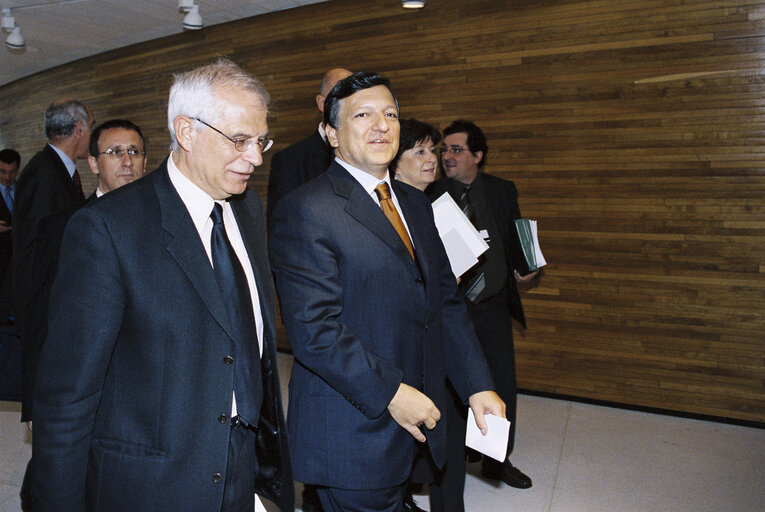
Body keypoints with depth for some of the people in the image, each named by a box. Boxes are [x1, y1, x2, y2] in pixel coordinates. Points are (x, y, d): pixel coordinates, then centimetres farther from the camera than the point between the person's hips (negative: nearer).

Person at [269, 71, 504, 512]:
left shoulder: (416, 204, 10)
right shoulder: (305, 211, -14)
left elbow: (447, 301, 10)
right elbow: (314, 329, -21)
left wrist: (479, 385, 3)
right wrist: (390, 393, -19)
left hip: (413, 419, 7)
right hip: (352, 432, -7)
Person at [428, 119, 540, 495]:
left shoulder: (503, 191, 4)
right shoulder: (431, 195, -4)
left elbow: (516, 241, 12)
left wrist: (523, 271, -6)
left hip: (493, 306, 3)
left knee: (503, 386, 12)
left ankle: (497, 461, 36)